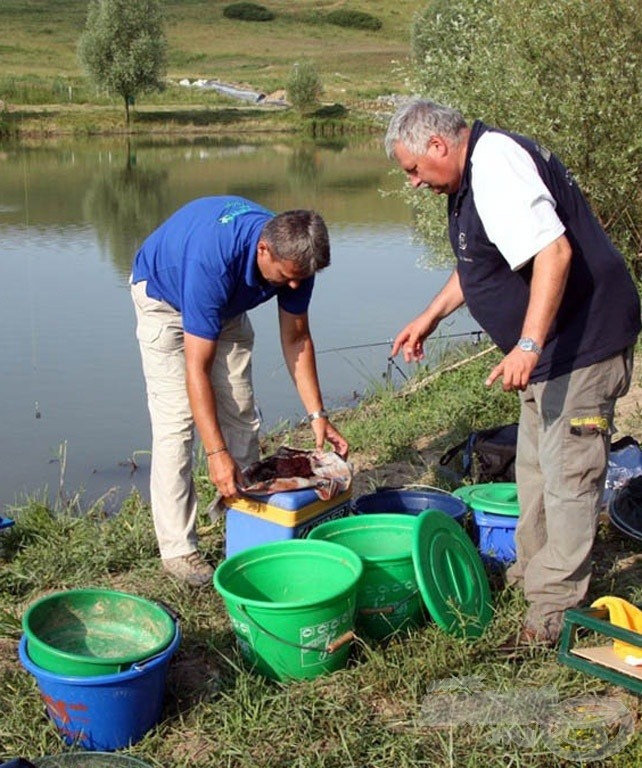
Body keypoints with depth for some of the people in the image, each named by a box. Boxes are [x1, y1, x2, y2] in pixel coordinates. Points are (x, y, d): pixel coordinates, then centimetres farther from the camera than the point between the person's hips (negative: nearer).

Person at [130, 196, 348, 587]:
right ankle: (178, 547, -9)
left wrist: (317, 415, -15)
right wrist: (216, 453, -43)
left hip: (228, 301, 6)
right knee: (177, 419, -14)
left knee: (242, 413, 2)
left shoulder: (295, 255, -25)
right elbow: (197, 367, -40)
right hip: (164, 294, -6)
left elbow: (296, 338, -11)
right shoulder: (213, 261, -44)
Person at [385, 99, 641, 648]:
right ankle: (532, 570, 37)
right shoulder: (477, 171, 12)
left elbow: (554, 252, -32)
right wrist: (430, 317, 25)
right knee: (535, 468, 21)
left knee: (567, 475, -4)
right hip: (553, 346, 11)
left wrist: (529, 344, -36)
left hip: (582, 341, -11)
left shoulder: (497, 166, -22)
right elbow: (480, 262, 26)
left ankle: (553, 612, 5)